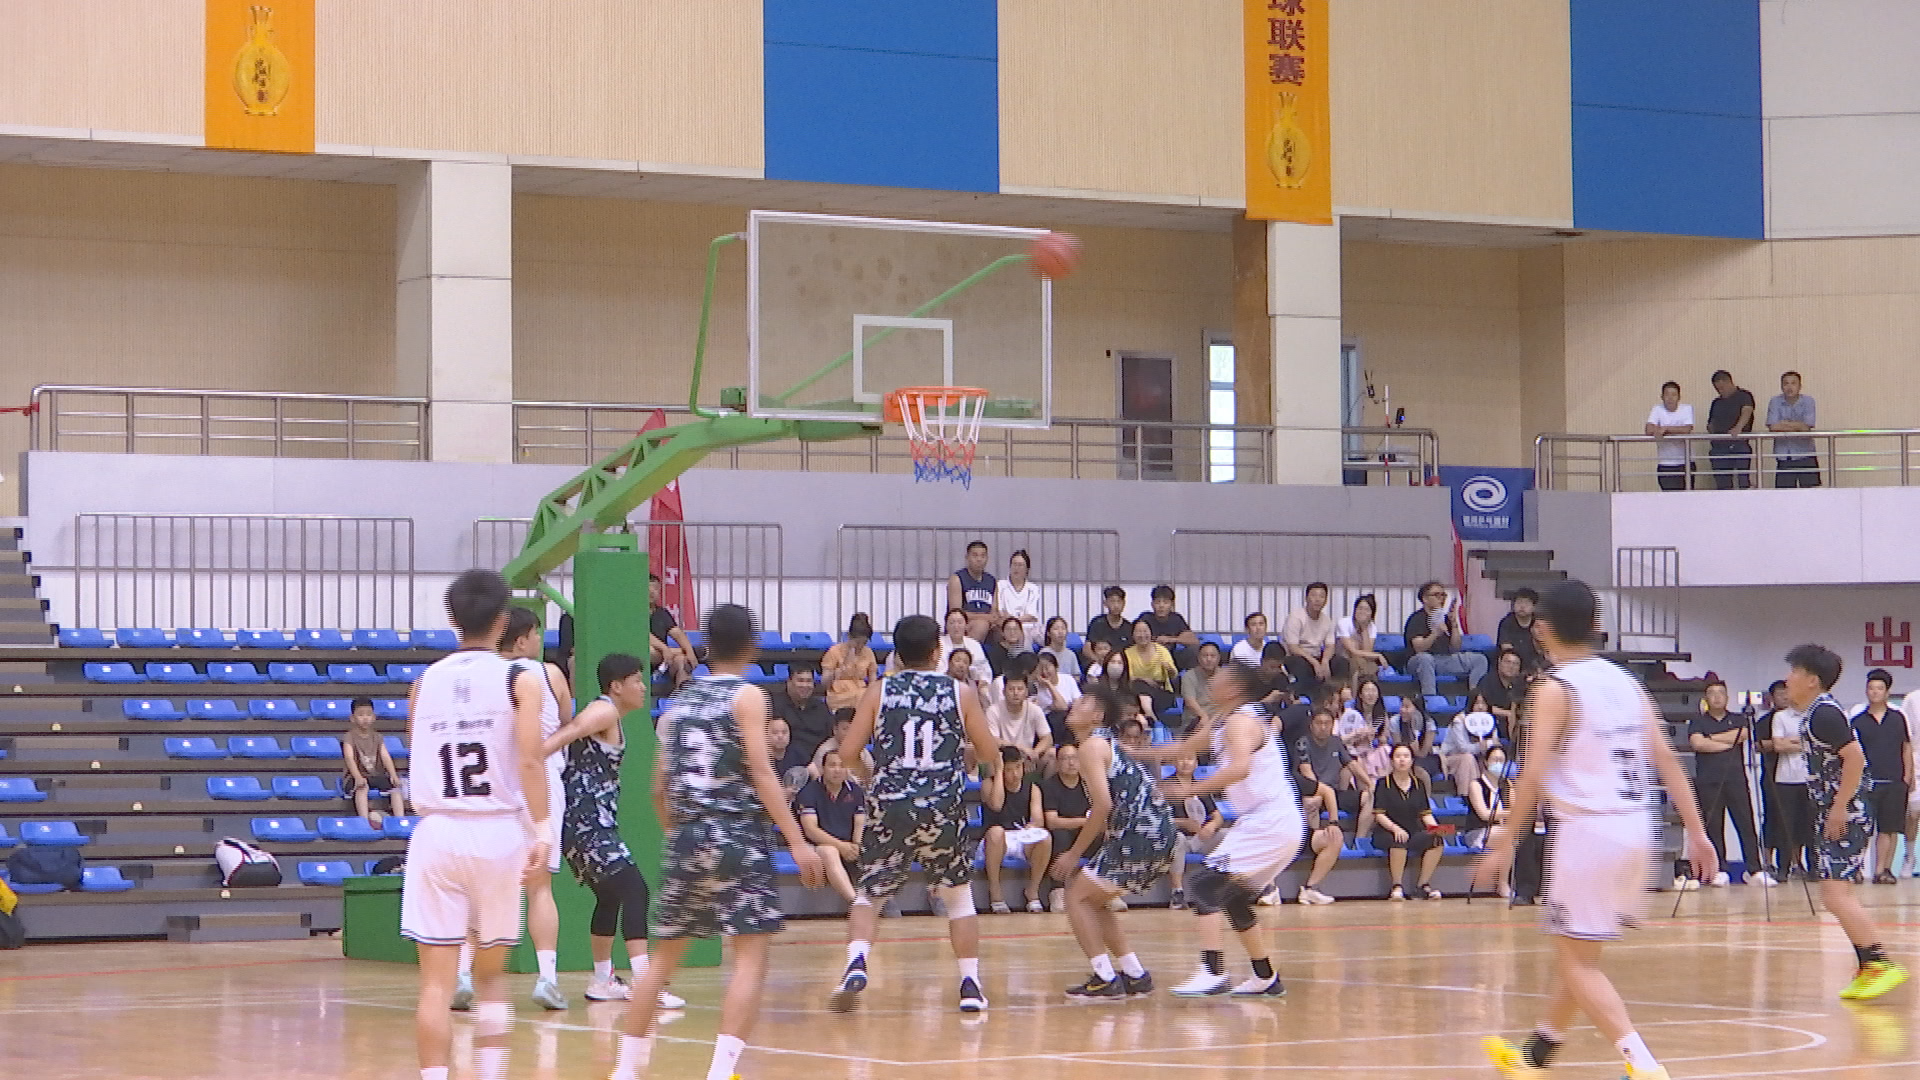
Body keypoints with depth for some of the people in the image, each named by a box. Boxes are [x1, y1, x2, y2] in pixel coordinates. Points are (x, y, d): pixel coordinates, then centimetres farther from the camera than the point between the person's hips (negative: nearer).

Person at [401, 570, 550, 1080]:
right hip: (498, 833, -1)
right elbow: (530, 761, -10)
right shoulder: (520, 680, 0)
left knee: (437, 978, 0)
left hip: (436, 832, 1)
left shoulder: (424, 681, 8)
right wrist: (541, 832, -10)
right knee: (491, 971, 15)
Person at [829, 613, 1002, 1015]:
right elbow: (990, 755, 5)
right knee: (959, 895, 17)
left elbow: (849, 750, -1)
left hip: (889, 806, 0)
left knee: (868, 894, 12)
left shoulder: (879, 692, 3)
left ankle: (856, 965, -12)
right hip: (943, 808, 0)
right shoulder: (961, 693, 3)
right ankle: (970, 985, 10)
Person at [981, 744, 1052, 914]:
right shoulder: (989, 785, -1)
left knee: (1045, 837, -30)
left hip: (1024, 839, 2)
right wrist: (998, 771, -18)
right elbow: (996, 805, -24)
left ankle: (1033, 891, -12)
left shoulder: (1032, 788, 7)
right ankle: (995, 892, -26)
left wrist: (1032, 825, -31)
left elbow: (1038, 819, -6)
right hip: (997, 842, -2)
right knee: (996, 831, -38)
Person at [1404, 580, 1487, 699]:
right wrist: (1436, 633, -31)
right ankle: (1429, 698, -46)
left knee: (1479, 660, -8)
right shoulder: (1416, 619, -3)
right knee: (1425, 658, -41)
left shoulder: (1445, 618, 15)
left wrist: (1454, 624, -2)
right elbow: (1419, 649, -17)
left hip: (1445, 661, 6)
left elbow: (1455, 649, 9)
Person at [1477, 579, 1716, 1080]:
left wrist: (1505, 843, -9)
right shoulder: (1626, 682, 11)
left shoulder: (1555, 689, -9)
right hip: (1637, 829, 8)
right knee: (1576, 949, 22)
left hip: (1588, 830, -8)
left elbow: (1534, 774, -15)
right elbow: (1666, 759, 8)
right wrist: (1697, 833, 9)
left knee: (1578, 961, -1)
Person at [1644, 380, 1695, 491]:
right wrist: (1677, 430, -11)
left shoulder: (1687, 409, 0)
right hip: (1665, 464, 0)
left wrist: (1665, 429, -14)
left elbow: (1687, 430, -15)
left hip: (1685, 463, 0)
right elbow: (1649, 430, -14)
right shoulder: (1657, 410, 1)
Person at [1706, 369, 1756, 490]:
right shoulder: (1717, 403, 21)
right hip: (1719, 446, 5)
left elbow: (1746, 412, -16)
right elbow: (1711, 423, 25)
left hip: (1740, 445, -5)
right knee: (1723, 486, 1)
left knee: (1744, 484, -12)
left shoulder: (1744, 396, 2)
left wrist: (1738, 427, -34)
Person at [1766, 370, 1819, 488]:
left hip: (1805, 455, 0)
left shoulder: (1808, 401, -2)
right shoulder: (1775, 402, -2)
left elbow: (1806, 427, -12)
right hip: (1783, 457, 0)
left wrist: (1785, 424, -10)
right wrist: (1797, 426, -11)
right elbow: (1773, 427, -13)